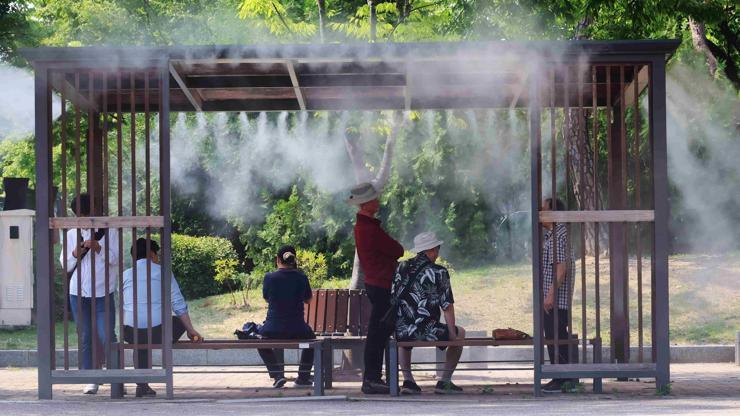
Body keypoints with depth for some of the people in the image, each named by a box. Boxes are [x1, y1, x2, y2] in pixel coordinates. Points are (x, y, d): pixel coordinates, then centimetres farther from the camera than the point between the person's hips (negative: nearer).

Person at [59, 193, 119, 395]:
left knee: (107, 336, -9)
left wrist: (97, 247, -18)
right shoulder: (72, 234, 10)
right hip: (78, 293, 3)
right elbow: (65, 265, 11)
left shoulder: (109, 231, 1)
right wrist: (75, 254, -9)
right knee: (85, 338, 3)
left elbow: (114, 259, -4)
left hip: (103, 293, -3)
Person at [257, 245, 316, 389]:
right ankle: (303, 377, 31)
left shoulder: (270, 278, -8)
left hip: (273, 330, -1)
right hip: (298, 330, 1)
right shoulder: (301, 278, -6)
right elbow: (308, 300, 11)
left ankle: (277, 374, 12)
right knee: (311, 338, 35)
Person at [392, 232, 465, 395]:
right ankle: (445, 381, 18)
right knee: (460, 333, 23)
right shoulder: (439, 272, -4)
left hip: (400, 332, 5)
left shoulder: (401, 268, 10)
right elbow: (447, 306, -5)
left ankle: (408, 380, 24)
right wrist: (453, 336, 4)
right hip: (427, 332, -5)